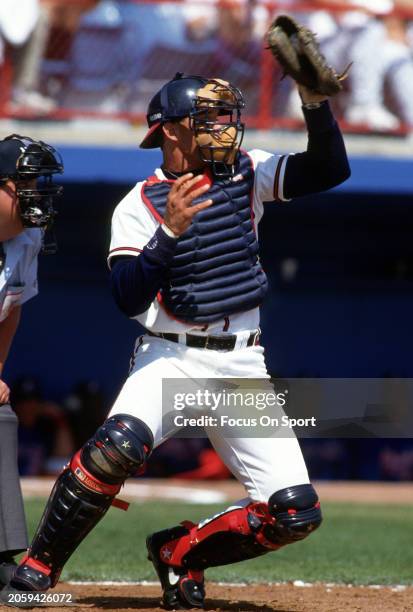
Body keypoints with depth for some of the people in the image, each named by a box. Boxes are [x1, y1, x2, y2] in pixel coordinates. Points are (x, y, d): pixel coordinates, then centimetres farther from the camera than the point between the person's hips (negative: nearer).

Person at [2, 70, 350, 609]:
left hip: (242, 366, 4)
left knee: (295, 514, -6)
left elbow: (331, 170, -4)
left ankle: (180, 552, 16)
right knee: (120, 444, -34)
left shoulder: (246, 173, 7)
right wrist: (171, 232, -26)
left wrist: (315, 100, -18)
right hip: (170, 358, -4)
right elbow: (129, 300, -15)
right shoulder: (139, 205, -4)